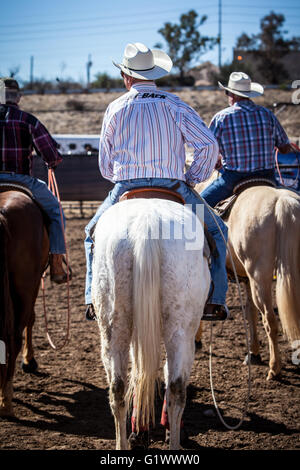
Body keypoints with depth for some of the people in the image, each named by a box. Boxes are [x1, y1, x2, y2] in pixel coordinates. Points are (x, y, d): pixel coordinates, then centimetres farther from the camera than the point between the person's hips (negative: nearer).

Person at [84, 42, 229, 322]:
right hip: (174, 188, -1)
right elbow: (208, 145, -7)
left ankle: (95, 299, 13)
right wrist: (192, 180, 5)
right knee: (216, 231, 17)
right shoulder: (174, 105, 1)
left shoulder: (115, 109, 5)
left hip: (125, 189, 1)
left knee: (94, 234, 25)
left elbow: (105, 165, 10)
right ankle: (214, 301, 6)